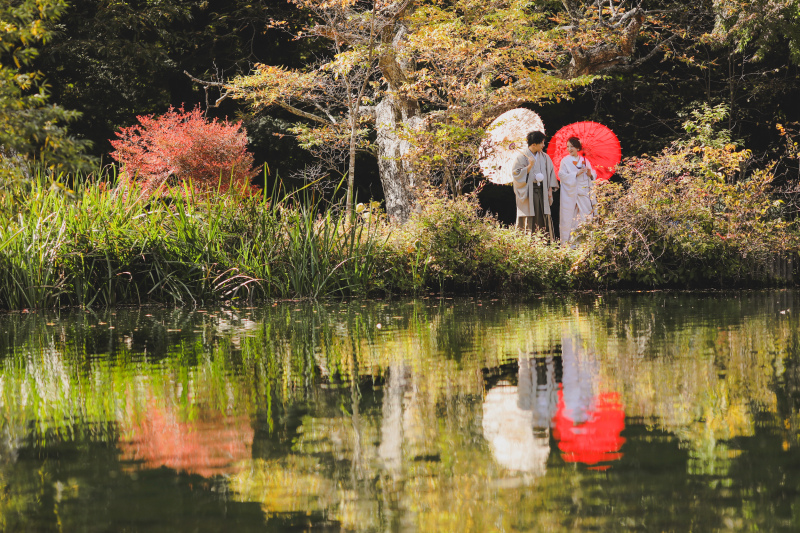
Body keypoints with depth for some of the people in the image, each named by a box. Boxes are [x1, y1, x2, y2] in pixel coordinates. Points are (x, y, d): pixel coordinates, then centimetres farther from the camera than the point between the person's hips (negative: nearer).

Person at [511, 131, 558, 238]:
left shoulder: (544, 157, 11)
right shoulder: (522, 156, -4)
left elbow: (550, 173, 15)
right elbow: (516, 173, -8)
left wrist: (550, 189, 6)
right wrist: (530, 166, -18)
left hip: (542, 191, 5)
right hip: (528, 192, -5)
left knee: (543, 220, 2)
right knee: (529, 220, -8)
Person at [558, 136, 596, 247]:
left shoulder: (585, 160, 12)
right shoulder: (565, 160, 4)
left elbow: (594, 176, 13)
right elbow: (562, 175, -7)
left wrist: (590, 174, -10)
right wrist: (576, 174, -15)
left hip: (584, 193, 3)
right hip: (570, 194, -3)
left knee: (585, 217, -2)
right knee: (569, 218, -5)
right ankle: (566, 242, 0)